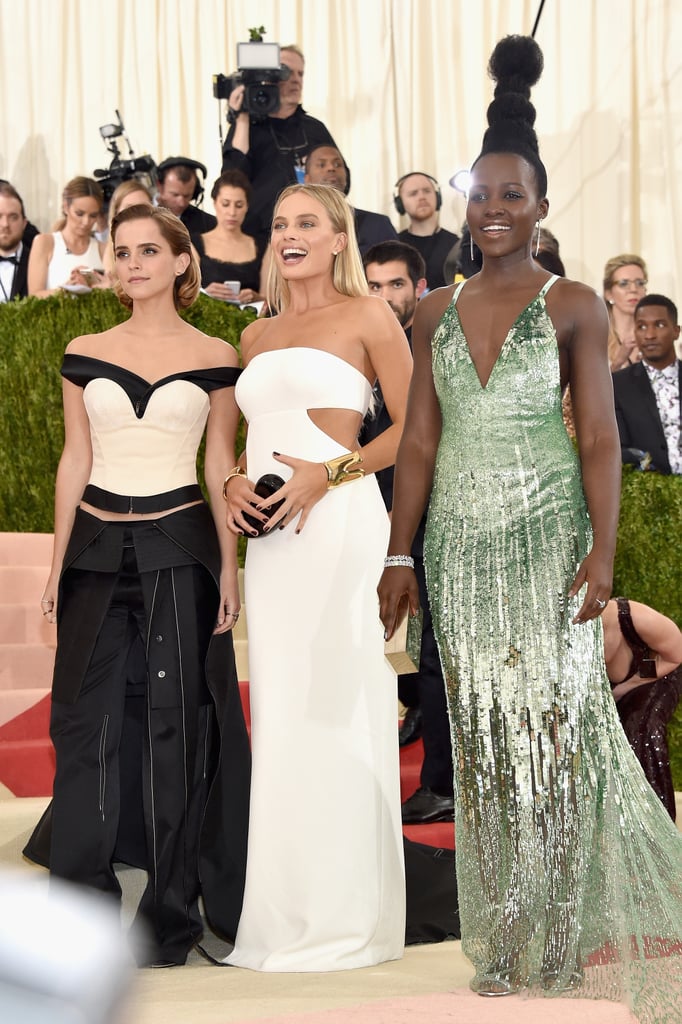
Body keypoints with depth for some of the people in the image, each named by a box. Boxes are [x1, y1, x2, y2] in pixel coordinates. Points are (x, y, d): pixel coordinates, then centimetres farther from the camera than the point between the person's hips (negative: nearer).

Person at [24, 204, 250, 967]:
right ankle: (80, 900, 17)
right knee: (86, 719, 4)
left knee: (175, 722, 2)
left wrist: (229, 566, -1)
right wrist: (56, 566, 6)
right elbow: (75, 461, 8)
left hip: (179, 548, -2)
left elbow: (220, 467, 4)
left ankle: (170, 915, 13)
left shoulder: (214, 358, 2)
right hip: (98, 547, 2)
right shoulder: (84, 354, 7)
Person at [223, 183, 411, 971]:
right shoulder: (256, 336, 19)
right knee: (279, 708, 6)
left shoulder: (366, 316, 2)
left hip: (337, 521, -6)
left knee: (334, 705, -6)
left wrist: (329, 474, -13)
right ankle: (288, 909, 14)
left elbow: (414, 428, -3)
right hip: (271, 532, 6)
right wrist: (235, 481, 4)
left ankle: (345, 913, 3)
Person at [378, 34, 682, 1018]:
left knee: (555, 720, -4)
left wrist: (603, 549, -14)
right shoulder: (437, 312, 9)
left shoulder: (573, 305, -1)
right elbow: (419, 441, 10)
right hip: (459, 543, 4)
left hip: (546, 538, -3)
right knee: (483, 731, 7)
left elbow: (600, 436, -4)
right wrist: (399, 554, 6)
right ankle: (505, 941, 17)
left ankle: (564, 932, 9)